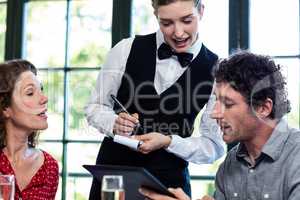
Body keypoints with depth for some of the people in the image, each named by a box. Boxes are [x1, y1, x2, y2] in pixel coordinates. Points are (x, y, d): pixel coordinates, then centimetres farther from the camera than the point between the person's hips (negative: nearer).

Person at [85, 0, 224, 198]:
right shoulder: (126, 50, -7)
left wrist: (168, 142, -19)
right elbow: (95, 107, 3)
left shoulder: (216, 71, -9)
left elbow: (215, 146, -4)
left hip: (169, 180, 0)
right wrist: (115, 123, -18)